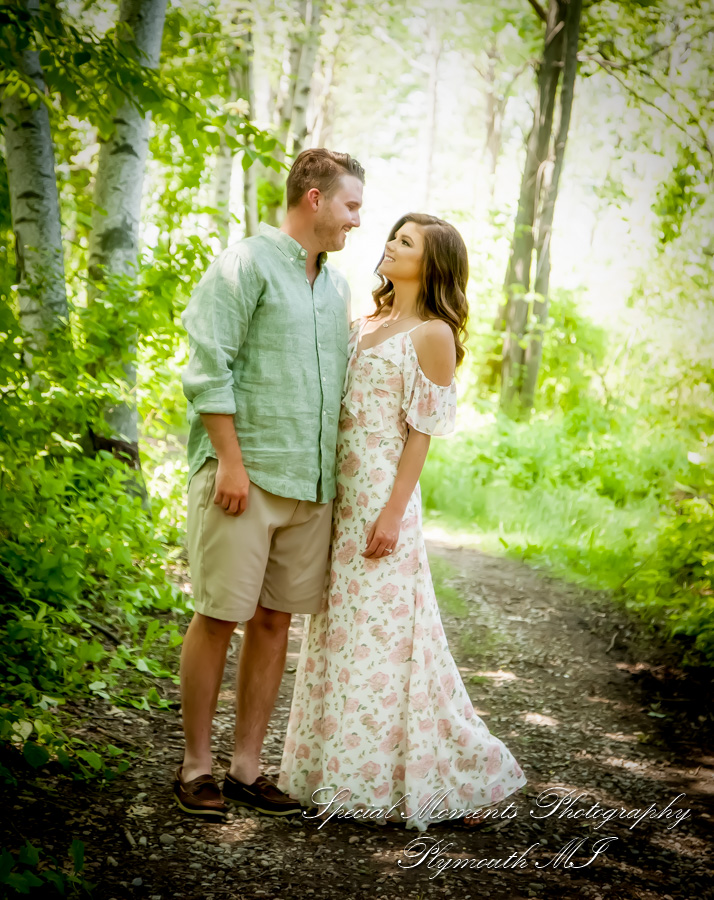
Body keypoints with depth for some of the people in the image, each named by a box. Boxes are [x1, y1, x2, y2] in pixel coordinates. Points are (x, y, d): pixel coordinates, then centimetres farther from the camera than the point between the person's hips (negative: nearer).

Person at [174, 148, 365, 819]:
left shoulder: (336, 285, 18)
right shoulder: (245, 266, -4)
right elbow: (208, 368, -10)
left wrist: (335, 471, 16)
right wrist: (230, 459, -16)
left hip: (310, 484, 7)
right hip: (244, 475, -7)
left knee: (274, 619, 7)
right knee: (218, 617, -2)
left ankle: (246, 768, 15)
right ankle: (195, 765, 10)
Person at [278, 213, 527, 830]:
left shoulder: (433, 335, -6)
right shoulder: (364, 325, 15)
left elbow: (422, 431, -11)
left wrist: (393, 512, -17)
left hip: (383, 498, -8)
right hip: (341, 494, 8)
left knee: (380, 637, -4)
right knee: (341, 633, 11)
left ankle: (463, 771, 8)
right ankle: (342, 769, 22)